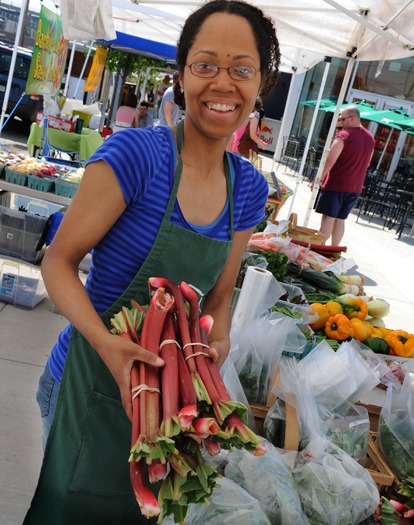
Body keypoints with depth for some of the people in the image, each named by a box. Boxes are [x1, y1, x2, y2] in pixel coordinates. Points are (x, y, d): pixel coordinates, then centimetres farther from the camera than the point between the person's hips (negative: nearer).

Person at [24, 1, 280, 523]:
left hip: (166, 381, 5)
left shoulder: (249, 188, -2)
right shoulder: (135, 153, -19)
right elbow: (59, 261, -15)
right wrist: (109, 345, -29)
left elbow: (217, 297, 6)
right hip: (92, 376, -4)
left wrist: (216, 348, -12)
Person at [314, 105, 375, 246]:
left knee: (328, 217, -1)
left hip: (336, 183, -7)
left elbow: (330, 161, -19)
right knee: (340, 219, 12)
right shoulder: (370, 138, 10)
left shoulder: (344, 135, -14)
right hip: (355, 187, 7)